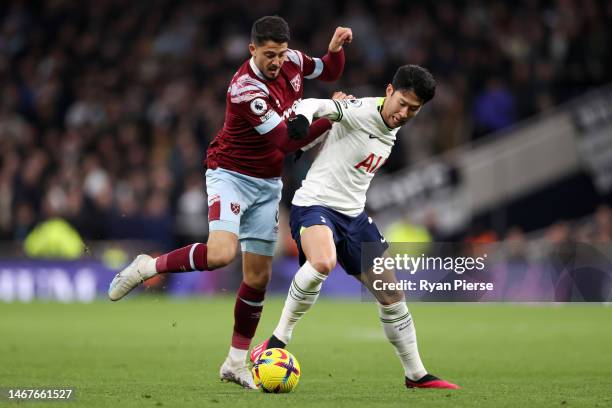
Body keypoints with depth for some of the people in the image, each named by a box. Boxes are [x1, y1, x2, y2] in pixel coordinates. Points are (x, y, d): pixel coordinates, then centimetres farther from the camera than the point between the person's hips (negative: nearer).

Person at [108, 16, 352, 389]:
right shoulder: (245, 89, -26)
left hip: (268, 184, 7)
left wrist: (335, 48, -5)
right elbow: (286, 141, -26)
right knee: (221, 253, -31)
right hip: (231, 175, -7)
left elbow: (330, 72, 17)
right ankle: (147, 267, -8)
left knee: (259, 275, 5)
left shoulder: (292, 62, -4)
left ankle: (236, 363, 14)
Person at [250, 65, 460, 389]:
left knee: (391, 293, 9)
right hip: (315, 204, -8)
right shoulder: (362, 110, -15)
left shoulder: (391, 131, 11)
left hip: (354, 214, 9)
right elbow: (314, 106, -27)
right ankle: (277, 341, -23)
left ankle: (415, 374, 23)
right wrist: (301, 120, -45)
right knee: (323, 262, -39)